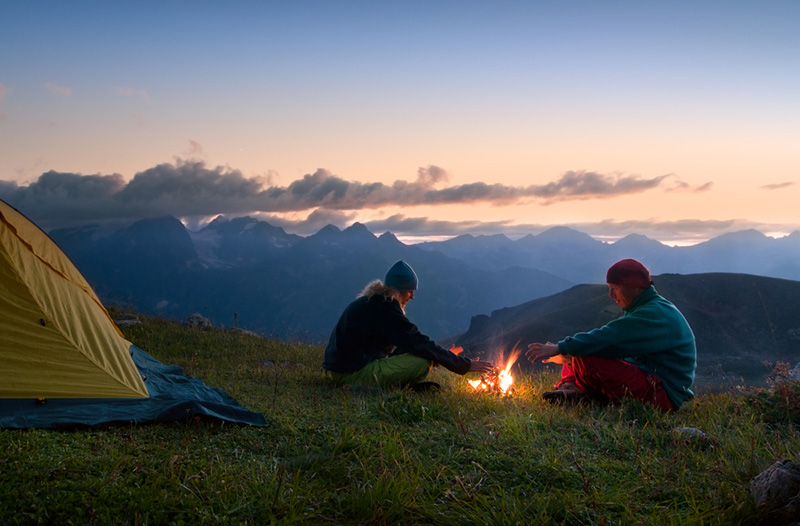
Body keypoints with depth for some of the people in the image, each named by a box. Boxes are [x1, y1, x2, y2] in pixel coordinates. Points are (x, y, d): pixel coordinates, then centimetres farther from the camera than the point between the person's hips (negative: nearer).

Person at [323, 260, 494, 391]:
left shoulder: (373, 301, 14)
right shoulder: (384, 307, -17)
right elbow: (419, 344, -19)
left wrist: (442, 356, 11)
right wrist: (466, 365, -14)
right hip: (354, 374, -10)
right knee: (422, 362, -20)